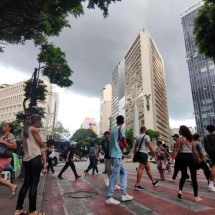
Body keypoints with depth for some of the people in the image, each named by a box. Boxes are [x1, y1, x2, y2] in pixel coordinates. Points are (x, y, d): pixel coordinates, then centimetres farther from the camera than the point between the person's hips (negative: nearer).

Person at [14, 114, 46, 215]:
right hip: (35, 158, -8)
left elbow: (26, 145, 18)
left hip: (26, 160, 8)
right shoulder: (34, 129, -9)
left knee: (26, 183, 14)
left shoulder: (23, 131, 17)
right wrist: (45, 147, 14)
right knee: (34, 184, -2)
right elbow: (41, 144, -7)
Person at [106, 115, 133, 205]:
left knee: (123, 171, 15)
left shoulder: (113, 129, 14)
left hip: (114, 154, 9)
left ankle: (124, 194, 17)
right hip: (117, 154, -9)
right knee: (115, 175, -4)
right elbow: (124, 143, -10)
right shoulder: (121, 129, -9)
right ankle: (109, 197, 2)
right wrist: (126, 145, 10)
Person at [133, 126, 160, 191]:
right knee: (141, 169, -8)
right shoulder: (146, 136, -7)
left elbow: (135, 148, 16)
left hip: (139, 153, 9)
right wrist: (154, 155, -4)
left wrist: (134, 156, 19)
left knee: (148, 168, 19)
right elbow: (150, 147, -13)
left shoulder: (138, 137, 15)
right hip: (144, 153, -9)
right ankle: (137, 185, -6)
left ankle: (154, 182, 32)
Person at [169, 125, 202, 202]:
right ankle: (196, 197, 13)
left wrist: (172, 159, -11)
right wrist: (197, 158, 25)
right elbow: (194, 150, 11)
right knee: (194, 177, 9)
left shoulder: (179, 139, -4)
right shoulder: (191, 139, 8)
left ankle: (180, 191, 1)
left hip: (182, 157, -2)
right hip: (191, 157, 2)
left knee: (183, 175, 17)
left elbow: (177, 150, -11)